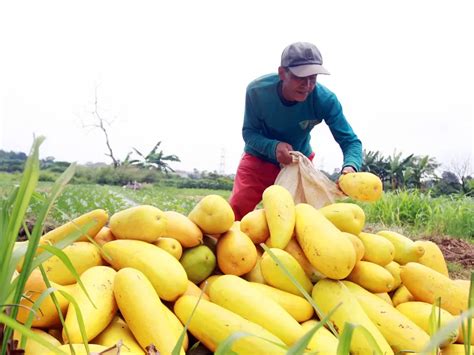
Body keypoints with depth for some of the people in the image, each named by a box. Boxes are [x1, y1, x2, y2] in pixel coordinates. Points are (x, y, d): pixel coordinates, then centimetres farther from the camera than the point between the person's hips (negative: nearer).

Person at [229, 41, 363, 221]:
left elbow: (351, 141, -28)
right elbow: (249, 132, -19)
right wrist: (273, 147, -40)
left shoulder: (325, 100, -27)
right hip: (259, 159, -1)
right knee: (233, 213, -10)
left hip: (300, 163, 1)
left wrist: (350, 167, -51)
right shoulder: (257, 90, -27)